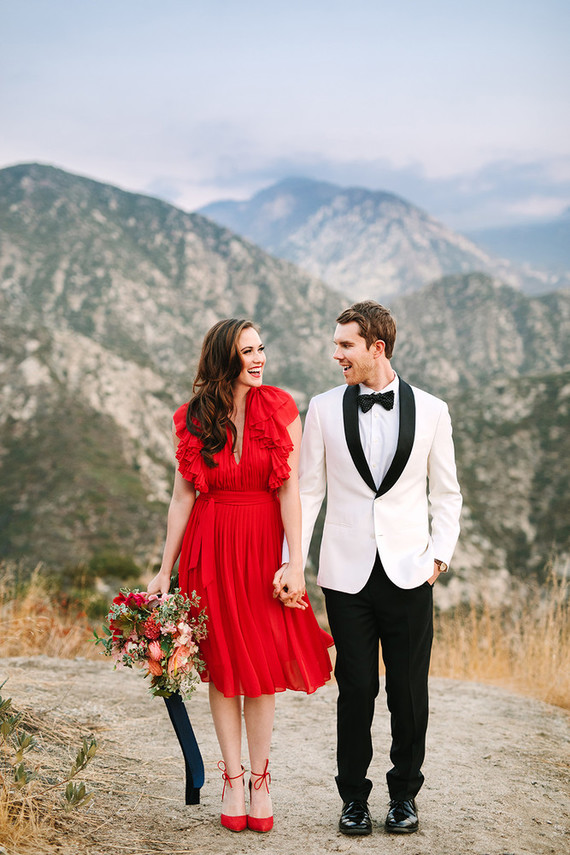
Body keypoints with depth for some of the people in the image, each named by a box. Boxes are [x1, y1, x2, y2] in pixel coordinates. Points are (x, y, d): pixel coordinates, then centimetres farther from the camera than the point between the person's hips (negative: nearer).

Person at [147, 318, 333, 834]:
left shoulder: (281, 410, -2)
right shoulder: (194, 419, 2)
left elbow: (290, 490, -5)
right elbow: (182, 496, 4)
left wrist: (295, 563, -12)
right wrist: (165, 571, 3)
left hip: (264, 547, -1)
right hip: (210, 548, 1)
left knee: (263, 665, 3)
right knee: (224, 663, 6)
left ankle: (259, 781, 15)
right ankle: (232, 779, 16)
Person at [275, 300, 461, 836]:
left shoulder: (430, 410, 2)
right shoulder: (323, 409, 3)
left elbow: (446, 493, 9)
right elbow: (307, 491, 5)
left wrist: (440, 553, -1)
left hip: (409, 573, 0)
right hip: (347, 572, 0)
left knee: (409, 688, 6)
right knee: (356, 687, 4)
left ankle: (404, 793, 24)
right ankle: (354, 796, 21)